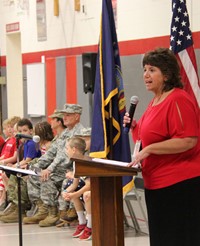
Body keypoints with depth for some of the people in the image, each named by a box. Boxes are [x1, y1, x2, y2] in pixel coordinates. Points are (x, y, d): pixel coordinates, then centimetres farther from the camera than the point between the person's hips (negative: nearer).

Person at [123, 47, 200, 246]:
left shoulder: (178, 100, -16)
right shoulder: (155, 101, 14)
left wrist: (149, 149, -22)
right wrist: (134, 127, 8)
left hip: (179, 185, -10)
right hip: (157, 183, 10)